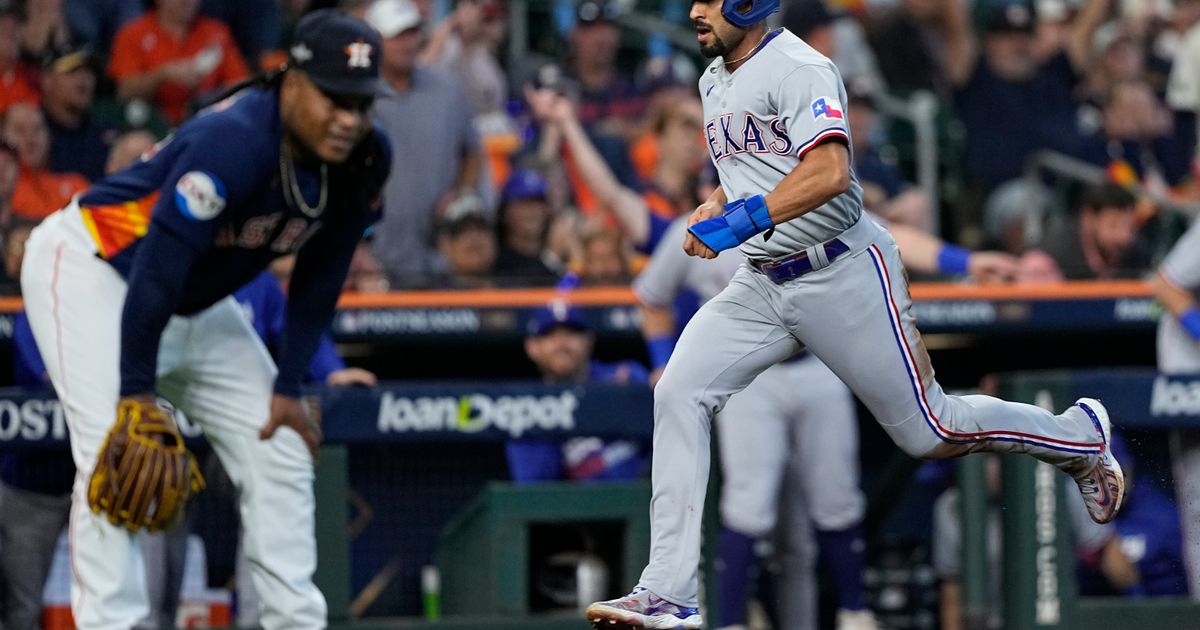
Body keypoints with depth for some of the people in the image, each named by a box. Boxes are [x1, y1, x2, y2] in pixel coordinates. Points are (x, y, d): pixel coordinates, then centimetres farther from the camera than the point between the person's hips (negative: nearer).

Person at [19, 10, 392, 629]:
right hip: (92, 272, -8)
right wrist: (137, 391, -30)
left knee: (279, 450, 6)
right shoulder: (233, 142, -35)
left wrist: (288, 388, -3)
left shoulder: (365, 160, -12)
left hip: (196, 303, 8)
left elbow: (319, 278, -1)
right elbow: (160, 264, -33)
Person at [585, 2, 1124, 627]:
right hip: (762, 285, 8)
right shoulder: (716, 82, 13)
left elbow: (829, 173, -30)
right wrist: (712, 206, 9)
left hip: (843, 275, -8)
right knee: (679, 395, -12)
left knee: (928, 430, 0)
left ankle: (1079, 435, 28)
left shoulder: (798, 68, -16)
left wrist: (745, 218, -38)